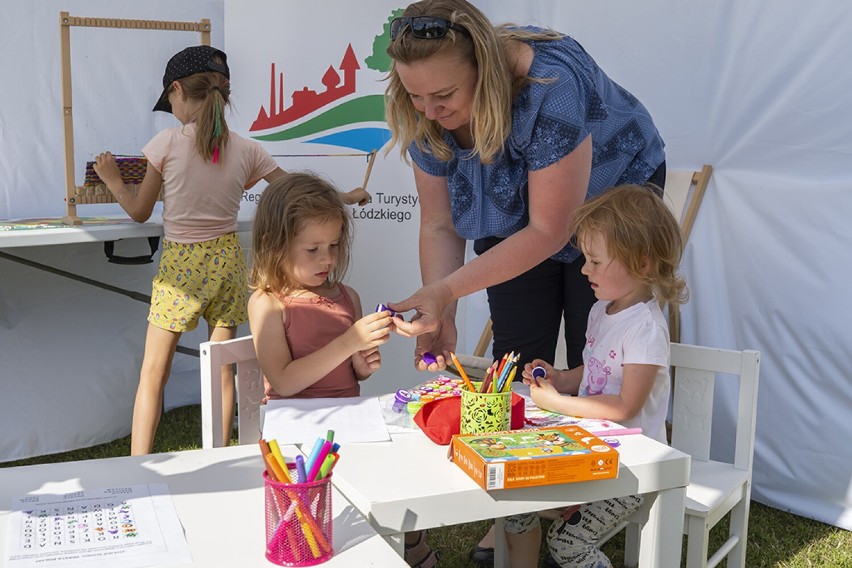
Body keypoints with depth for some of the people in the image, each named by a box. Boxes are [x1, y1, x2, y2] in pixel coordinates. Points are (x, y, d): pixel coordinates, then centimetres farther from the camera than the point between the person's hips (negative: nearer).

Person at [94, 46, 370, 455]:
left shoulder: (167, 143, -10)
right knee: (222, 370, 13)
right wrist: (345, 197, 20)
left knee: (153, 371, 7)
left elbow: (140, 213, -2)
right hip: (226, 261, 3)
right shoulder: (245, 150, -2)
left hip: (180, 265, -3)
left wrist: (111, 179, 15)